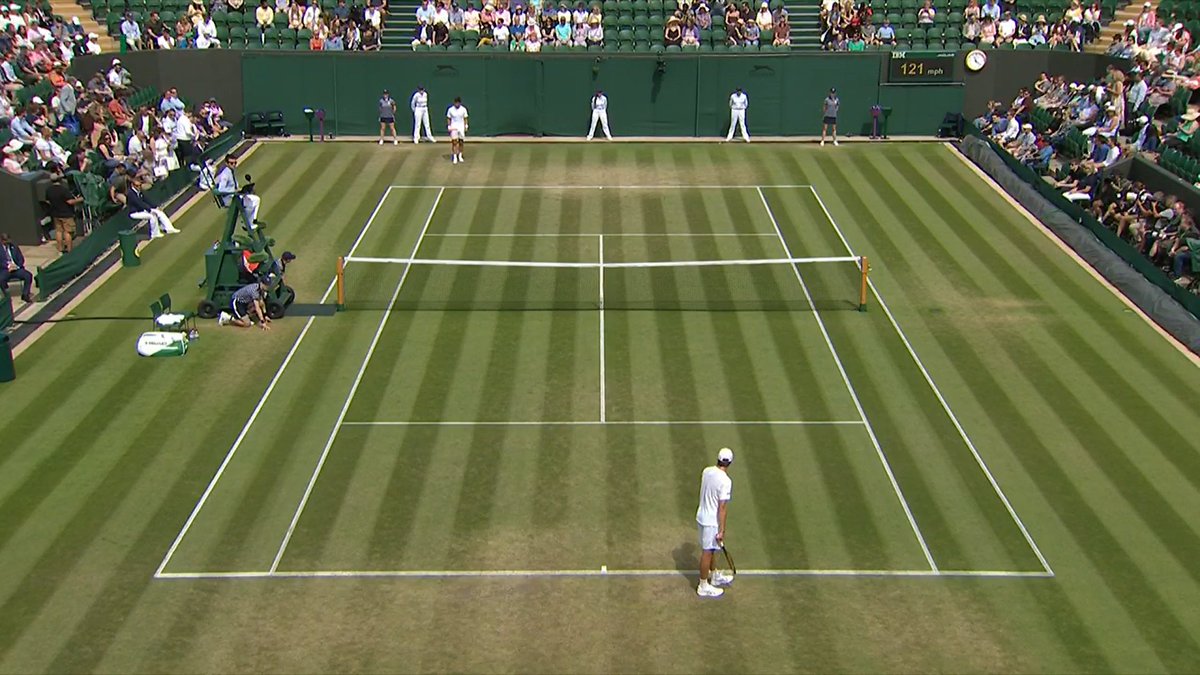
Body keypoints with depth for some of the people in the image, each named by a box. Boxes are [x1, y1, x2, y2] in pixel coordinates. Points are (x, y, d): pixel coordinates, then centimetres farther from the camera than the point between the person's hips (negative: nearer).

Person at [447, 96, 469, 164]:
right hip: (454, 127, -2)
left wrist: (465, 127, 2)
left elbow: (465, 119, 6)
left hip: (461, 127, 2)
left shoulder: (463, 109, -2)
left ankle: (460, 156, 20)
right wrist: (449, 127, -2)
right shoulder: (450, 109, -5)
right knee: (454, 142, -7)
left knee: (461, 142, 6)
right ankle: (455, 157, -5)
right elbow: (448, 119, 3)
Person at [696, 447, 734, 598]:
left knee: (709, 550, 23)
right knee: (707, 552, 6)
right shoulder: (725, 481, -25)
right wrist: (721, 530, -19)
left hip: (702, 516, 8)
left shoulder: (706, 471, -3)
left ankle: (714, 577, 42)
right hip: (712, 522, -8)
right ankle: (703, 586, 18)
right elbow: (722, 507, -24)